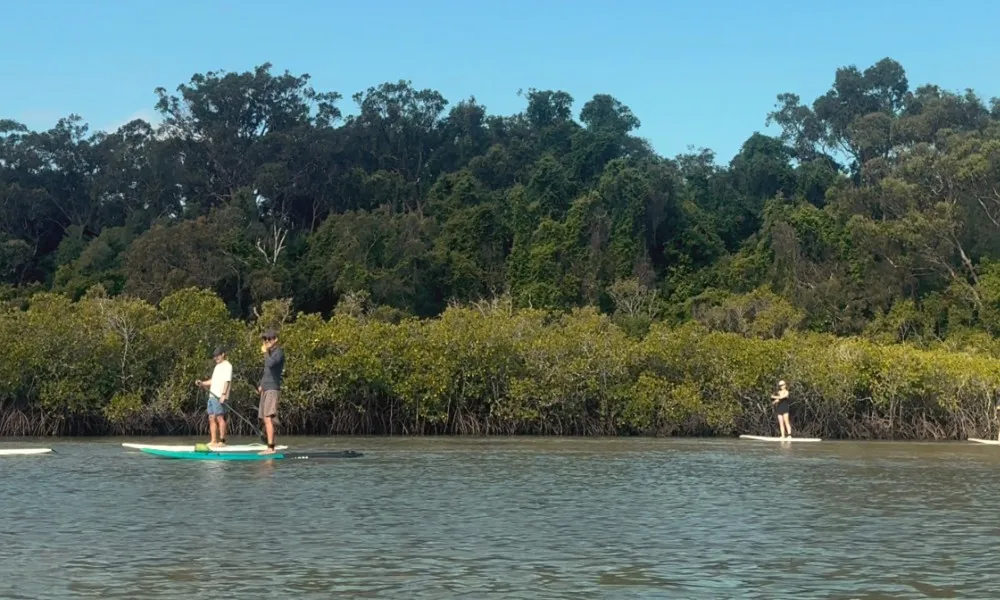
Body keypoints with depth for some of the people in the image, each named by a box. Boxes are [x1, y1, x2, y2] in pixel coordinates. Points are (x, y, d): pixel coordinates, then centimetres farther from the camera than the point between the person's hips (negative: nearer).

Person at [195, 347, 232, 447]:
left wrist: (224, 394, -23)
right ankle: (213, 441, 10)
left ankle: (222, 441, -8)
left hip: (219, 397, -9)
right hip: (212, 396, 9)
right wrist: (202, 383, 15)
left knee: (220, 417, -9)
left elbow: (227, 381, -15)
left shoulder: (227, 366, -5)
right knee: (211, 418, 7)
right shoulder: (217, 366, 24)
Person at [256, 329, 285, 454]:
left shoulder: (278, 352, -8)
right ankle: (270, 448, 11)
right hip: (266, 389, 10)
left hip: (273, 389, -10)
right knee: (265, 420, 9)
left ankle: (271, 448, -24)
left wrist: (265, 352, -13)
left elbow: (271, 364, -27)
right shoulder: (270, 352, 20)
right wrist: (261, 385, 22)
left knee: (268, 418, -18)